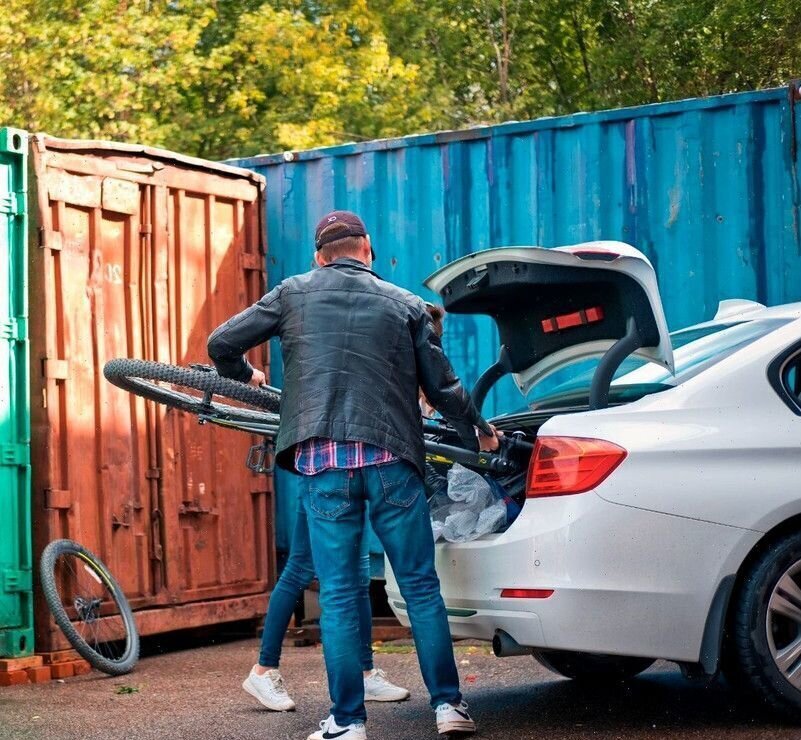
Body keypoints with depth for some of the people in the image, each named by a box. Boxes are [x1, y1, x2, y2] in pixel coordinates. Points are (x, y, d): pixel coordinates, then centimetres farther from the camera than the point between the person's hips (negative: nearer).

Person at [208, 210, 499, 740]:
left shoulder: (293, 295, 11)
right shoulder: (407, 305, 12)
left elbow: (222, 342, 11)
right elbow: (443, 388, 12)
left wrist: (242, 376, 33)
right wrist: (479, 435, 30)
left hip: (323, 462, 0)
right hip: (392, 461, 0)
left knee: (338, 595, 4)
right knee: (421, 587, 9)